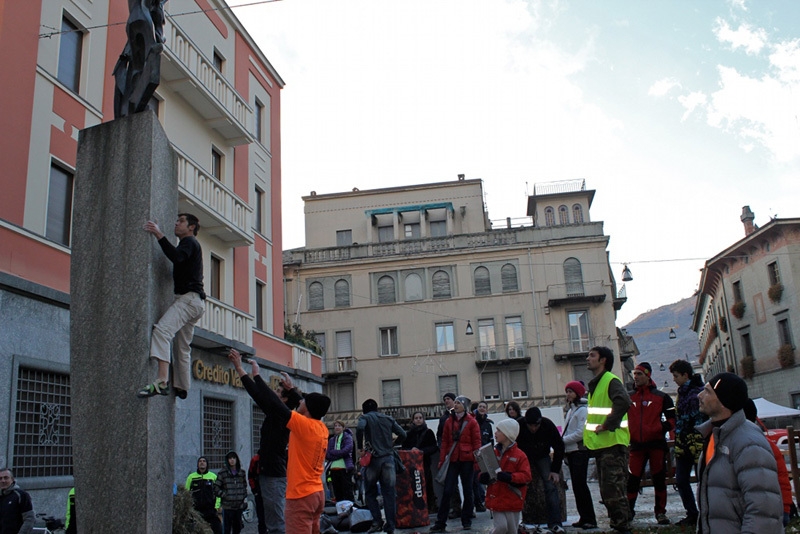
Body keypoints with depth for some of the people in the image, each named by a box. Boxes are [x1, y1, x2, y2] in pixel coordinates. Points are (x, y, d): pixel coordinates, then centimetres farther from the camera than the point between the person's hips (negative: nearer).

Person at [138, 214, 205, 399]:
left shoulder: (189, 242, -2)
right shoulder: (191, 245, 30)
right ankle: (182, 388, 22)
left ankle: (162, 381, -41)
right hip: (194, 301, 11)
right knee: (183, 347, 15)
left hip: (189, 298, -11)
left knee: (162, 330, -28)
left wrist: (159, 234, -24)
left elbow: (176, 257, -23)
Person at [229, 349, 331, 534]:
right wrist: (291, 389, 35)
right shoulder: (322, 428, 6)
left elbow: (272, 403, -16)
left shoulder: (303, 425, -15)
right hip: (317, 493, 9)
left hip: (301, 496, -9)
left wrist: (256, 375, -8)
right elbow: (308, 410, 27)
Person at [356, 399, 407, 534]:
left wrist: (360, 448, -9)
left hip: (373, 458, -3)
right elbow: (403, 434, 9)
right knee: (389, 493, 5)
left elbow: (360, 428, -19)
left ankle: (377, 521, 0)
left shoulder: (365, 417, 4)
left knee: (370, 492, 11)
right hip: (388, 457, 3)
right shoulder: (388, 418, 15)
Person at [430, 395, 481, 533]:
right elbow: (444, 441, 8)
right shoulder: (449, 421, 8)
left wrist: (476, 460, -7)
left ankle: (466, 521, 19)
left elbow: (477, 442, -1)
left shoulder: (471, 422, -1)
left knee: (467, 490, 8)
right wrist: (442, 459, 2)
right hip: (453, 460, 2)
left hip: (467, 460, -2)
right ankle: (440, 523, 2)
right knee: (447, 491, -2)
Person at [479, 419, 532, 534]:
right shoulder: (493, 453, 5)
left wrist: (510, 477, -28)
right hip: (496, 498, 2)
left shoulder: (520, 455, -6)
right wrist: (483, 477, -11)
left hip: (512, 500, -2)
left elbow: (526, 476, -13)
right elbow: (484, 471, 12)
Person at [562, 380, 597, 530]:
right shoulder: (571, 409, 18)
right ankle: (583, 518, 15)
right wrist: (564, 448, 9)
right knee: (576, 485, 10)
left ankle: (590, 519, -5)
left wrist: (563, 440, -13)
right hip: (571, 452, 9)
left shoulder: (582, 409, -10)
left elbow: (581, 432, -18)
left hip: (579, 451, -9)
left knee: (580, 485, -9)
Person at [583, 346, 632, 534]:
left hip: (613, 443, -10)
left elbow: (623, 402, -29)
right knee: (607, 491, 14)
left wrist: (608, 425, -25)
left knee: (613, 489, -10)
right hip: (600, 445, 10)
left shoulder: (611, 381, -10)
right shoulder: (595, 384, 18)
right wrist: (589, 436, 17)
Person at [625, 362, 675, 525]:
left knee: (659, 479, 6)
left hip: (657, 444, -1)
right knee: (632, 479, -1)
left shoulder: (661, 397, 2)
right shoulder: (628, 397, 9)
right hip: (636, 445, 1)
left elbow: (673, 418, 4)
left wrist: (662, 428, -14)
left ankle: (661, 512, 17)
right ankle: (628, 511, 6)